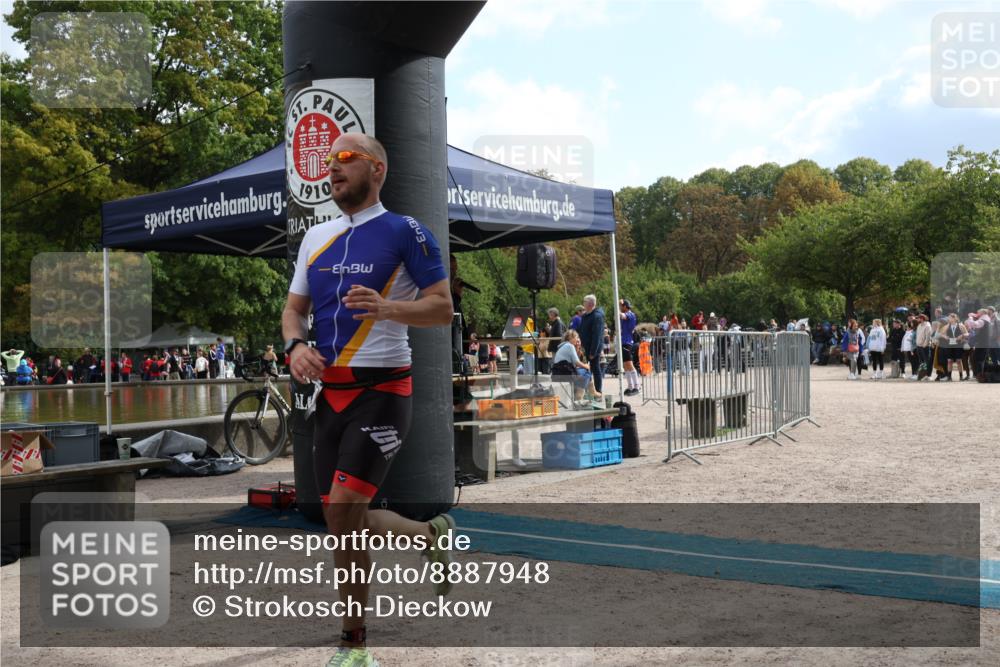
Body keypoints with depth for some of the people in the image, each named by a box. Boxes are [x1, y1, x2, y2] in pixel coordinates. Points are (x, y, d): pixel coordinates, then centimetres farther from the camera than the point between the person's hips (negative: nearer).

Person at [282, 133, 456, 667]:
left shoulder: (405, 232, -4)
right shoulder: (316, 237, 15)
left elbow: (442, 308, -7)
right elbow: (294, 308, 19)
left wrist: (388, 308, -25)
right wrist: (296, 345, -2)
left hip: (381, 388, -7)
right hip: (330, 391, 7)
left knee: (343, 510, -16)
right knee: (346, 523, 7)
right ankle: (431, 534, 32)